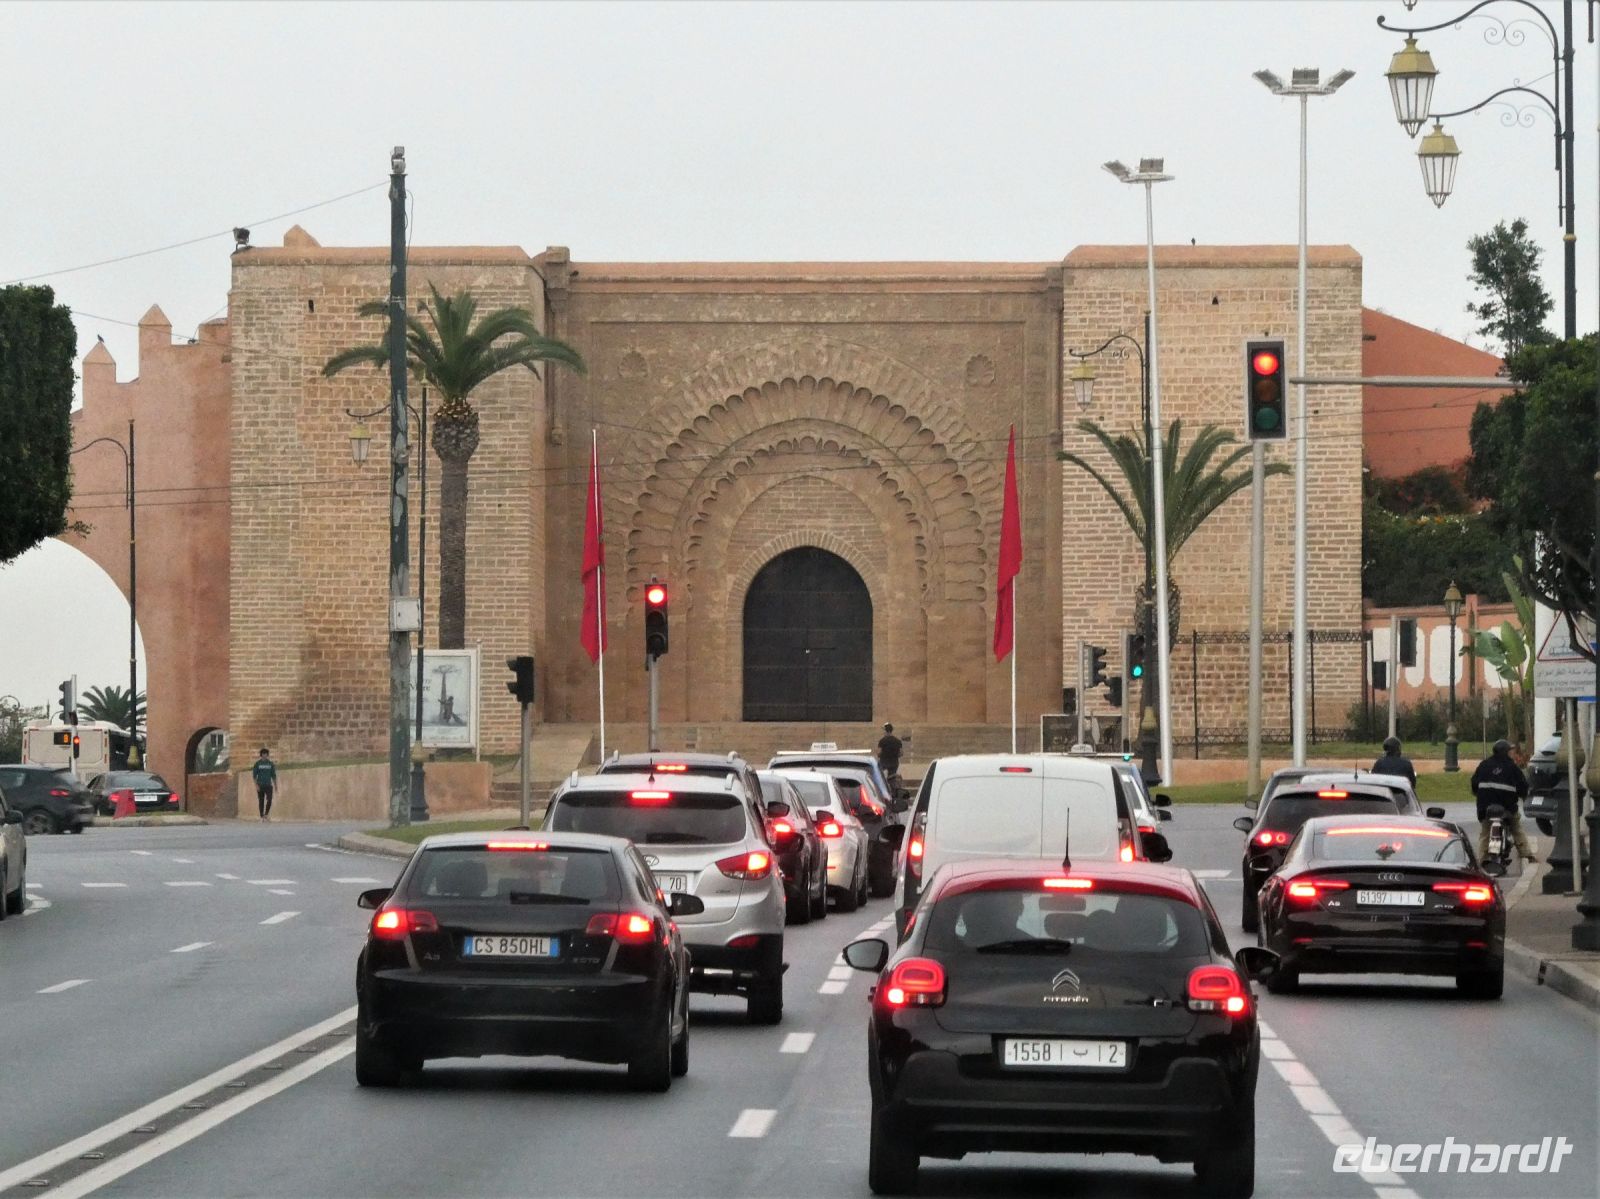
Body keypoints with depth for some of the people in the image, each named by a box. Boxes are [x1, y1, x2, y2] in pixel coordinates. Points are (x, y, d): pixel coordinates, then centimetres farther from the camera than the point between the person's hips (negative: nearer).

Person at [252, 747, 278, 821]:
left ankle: (266, 814, 2)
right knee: (261, 801, 1)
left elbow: (273, 775, 11)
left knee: (269, 800, -14)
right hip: (260, 786, -1)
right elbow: (254, 775, -2)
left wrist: (275, 785, 9)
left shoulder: (270, 763, 6)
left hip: (268, 785, 1)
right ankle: (262, 816, 7)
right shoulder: (257, 763, -1)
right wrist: (256, 785, -13)